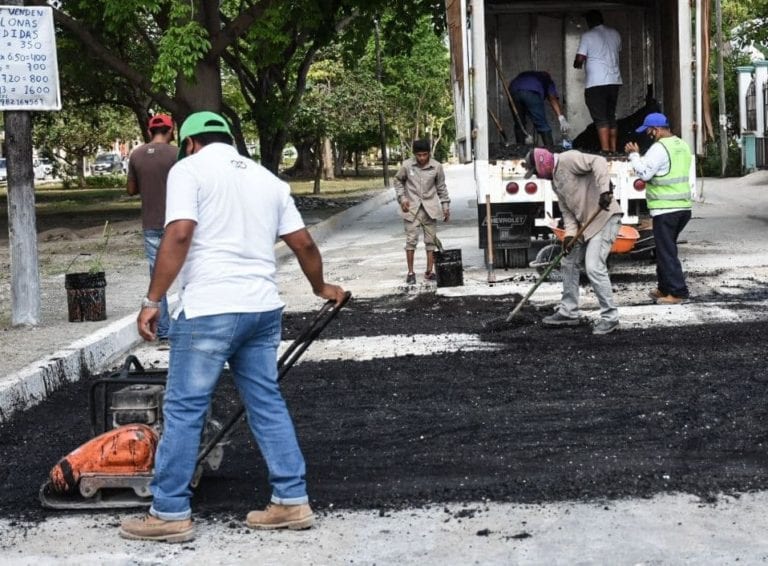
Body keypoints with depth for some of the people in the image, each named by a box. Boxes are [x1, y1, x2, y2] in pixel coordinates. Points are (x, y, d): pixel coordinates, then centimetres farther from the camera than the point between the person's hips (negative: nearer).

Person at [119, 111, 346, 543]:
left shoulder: (190, 169, -1)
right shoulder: (267, 178, 17)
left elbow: (179, 235, -14)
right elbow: (304, 243, 17)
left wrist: (153, 302, -12)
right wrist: (322, 288, 33)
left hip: (210, 311, -6)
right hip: (263, 308, 6)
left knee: (184, 409, 2)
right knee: (268, 402, 14)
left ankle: (170, 513, 7)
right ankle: (292, 501, 16)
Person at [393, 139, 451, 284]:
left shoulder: (436, 167, -5)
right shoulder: (407, 165, -8)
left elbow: (441, 188, 6)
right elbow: (398, 181, 8)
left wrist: (446, 207, 6)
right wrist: (402, 198, -3)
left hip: (429, 208, 2)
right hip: (411, 208, -1)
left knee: (431, 240, 5)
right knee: (411, 240, -2)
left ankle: (429, 271, 14)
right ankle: (410, 272, 6)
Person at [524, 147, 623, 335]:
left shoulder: (568, 160, -12)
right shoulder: (555, 180, 16)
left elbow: (598, 162, -26)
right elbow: (566, 209, 12)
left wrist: (604, 190, -36)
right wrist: (570, 233, -5)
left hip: (605, 217, -10)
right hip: (585, 224, 10)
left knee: (594, 267, -17)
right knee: (569, 264, 15)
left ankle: (610, 317, -7)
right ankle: (568, 312, 27)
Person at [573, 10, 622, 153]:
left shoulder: (588, 36, -7)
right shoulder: (615, 34, 10)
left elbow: (579, 59, -11)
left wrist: (577, 64, 10)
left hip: (595, 83, -6)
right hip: (614, 81, 6)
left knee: (600, 119, -7)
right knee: (611, 117, 14)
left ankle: (605, 151, -15)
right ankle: (613, 150, 14)